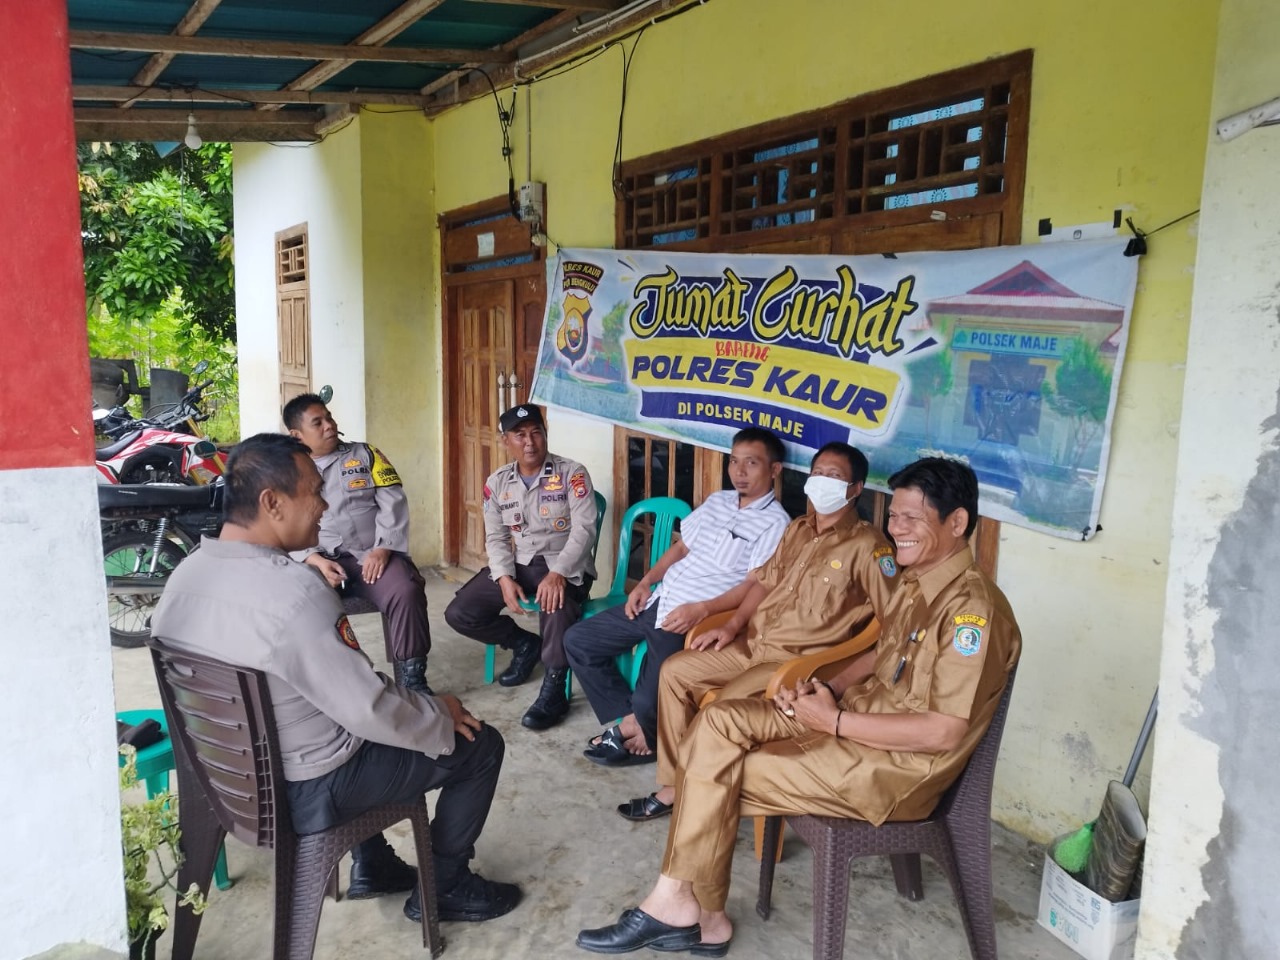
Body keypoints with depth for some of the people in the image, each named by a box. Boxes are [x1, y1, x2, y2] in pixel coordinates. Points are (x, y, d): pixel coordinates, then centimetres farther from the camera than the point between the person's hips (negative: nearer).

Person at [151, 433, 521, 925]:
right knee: (481, 745, 6)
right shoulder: (292, 590, -31)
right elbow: (373, 712, -26)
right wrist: (443, 715, -7)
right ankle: (445, 888, 22)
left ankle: (372, 865, 39)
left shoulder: (184, 574, -4)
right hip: (305, 792, -8)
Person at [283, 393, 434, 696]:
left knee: (407, 592, -30)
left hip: (374, 554, 0)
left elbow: (393, 503, 4)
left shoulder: (365, 455, 15)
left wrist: (382, 549, -11)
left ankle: (411, 679, -15)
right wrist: (316, 561, -13)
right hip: (321, 560, 0)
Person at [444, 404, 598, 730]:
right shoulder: (497, 482, 5)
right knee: (459, 613, -8)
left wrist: (558, 574, -30)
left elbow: (584, 530, -16)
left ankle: (553, 690, -25)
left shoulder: (572, 473, -8)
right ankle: (525, 644, 15)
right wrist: (505, 578, -14)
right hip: (518, 564, 5)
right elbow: (496, 538, 5)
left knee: (556, 599, -40)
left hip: (564, 565, -5)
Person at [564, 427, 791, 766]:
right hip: (658, 600, 8)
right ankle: (634, 723, 6)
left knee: (652, 700, -25)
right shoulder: (717, 500, 16)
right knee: (577, 640, 6)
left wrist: (702, 610, -26)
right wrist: (645, 582, 8)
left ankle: (631, 726, 13)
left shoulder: (774, 522, -9)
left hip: (696, 619, -8)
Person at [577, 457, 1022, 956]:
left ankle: (688, 906, 12)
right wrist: (829, 688, 1)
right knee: (720, 720, -9)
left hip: (897, 765, -9)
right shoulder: (916, 580, 7)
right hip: (862, 714, 9)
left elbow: (943, 732, -26)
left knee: (717, 775, -12)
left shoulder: (971, 606, -22)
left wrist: (833, 719, -19)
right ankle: (681, 902, -6)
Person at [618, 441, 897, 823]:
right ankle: (676, 784, 7)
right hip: (753, 643, 8)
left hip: (801, 660, -8)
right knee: (674, 670, -1)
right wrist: (733, 625, 7)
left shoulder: (867, 547, -12)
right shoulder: (798, 529, 13)